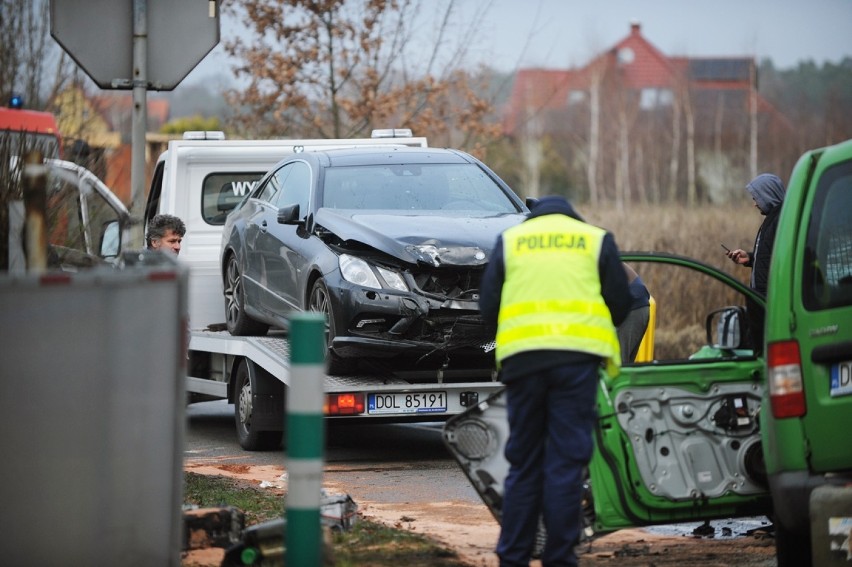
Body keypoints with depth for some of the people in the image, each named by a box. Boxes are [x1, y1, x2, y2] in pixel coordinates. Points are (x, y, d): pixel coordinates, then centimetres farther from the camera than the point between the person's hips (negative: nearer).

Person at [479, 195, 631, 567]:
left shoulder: (509, 240, 15)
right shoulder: (596, 240, 13)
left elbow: (488, 304, 10)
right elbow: (620, 303, 11)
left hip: (522, 356, 2)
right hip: (578, 355, -1)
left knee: (523, 461, 9)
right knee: (566, 460, -1)